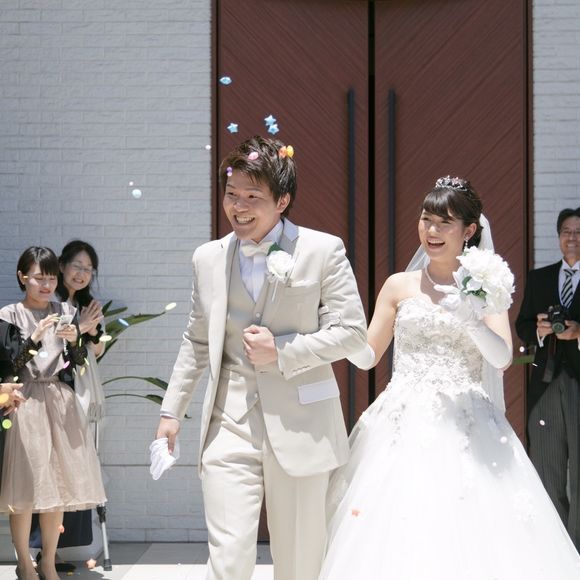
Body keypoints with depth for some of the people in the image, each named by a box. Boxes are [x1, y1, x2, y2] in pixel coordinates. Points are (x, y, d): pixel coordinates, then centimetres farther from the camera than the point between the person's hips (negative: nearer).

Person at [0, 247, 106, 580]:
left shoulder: (66, 313, 9)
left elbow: (78, 363, 8)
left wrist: (74, 341, -10)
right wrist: (34, 339, -19)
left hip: (60, 402, 3)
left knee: (58, 488, 5)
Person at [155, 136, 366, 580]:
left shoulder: (322, 250, -4)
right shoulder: (208, 259, 8)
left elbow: (354, 333, -5)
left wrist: (283, 352, -15)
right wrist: (172, 411, 14)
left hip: (300, 425, -2)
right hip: (229, 426, 2)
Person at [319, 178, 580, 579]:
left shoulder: (485, 286, 6)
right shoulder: (400, 286, 9)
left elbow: (502, 358, -5)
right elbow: (368, 356, 10)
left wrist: (470, 319, -21)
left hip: (465, 427, -1)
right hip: (405, 426, 1)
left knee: (470, 538, -9)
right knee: (397, 542, -6)